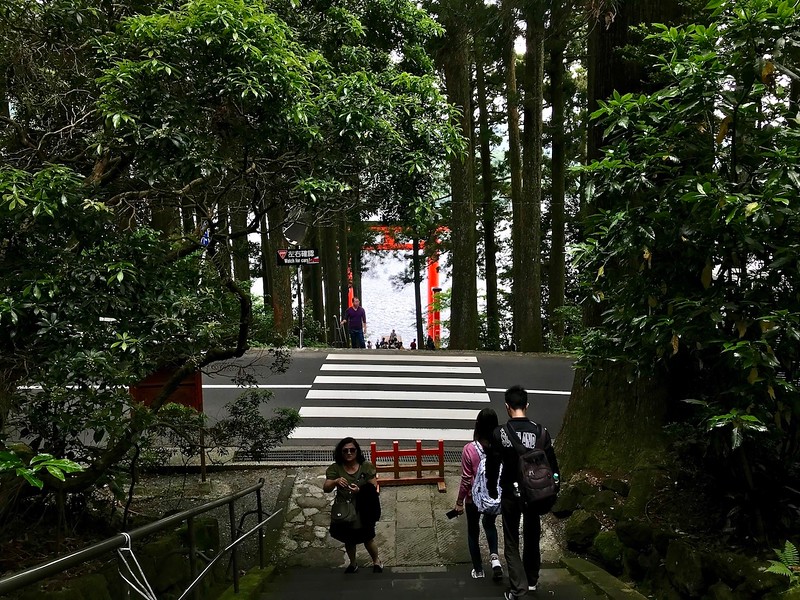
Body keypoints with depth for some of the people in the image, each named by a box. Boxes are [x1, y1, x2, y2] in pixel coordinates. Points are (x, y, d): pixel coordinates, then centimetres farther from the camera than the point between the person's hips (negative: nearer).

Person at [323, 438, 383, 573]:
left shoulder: (367, 466, -13)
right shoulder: (335, 468, -10)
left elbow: (374, 489, -11)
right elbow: (326, 489, -16)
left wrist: (360, 491, -30)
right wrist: (335, 481, -37)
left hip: (364, 512, -2)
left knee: (368, 540, 14)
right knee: (349, 540, 22)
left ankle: (377, 562, 42)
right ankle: (353, 564, 46)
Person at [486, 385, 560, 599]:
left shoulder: (499, 434, -13)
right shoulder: (541, 432, -9)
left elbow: (492, 467, -7)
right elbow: (552, 465, -4)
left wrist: (492, 492, 8)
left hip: (510, 495, -2)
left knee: (512, 543, 10)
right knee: (532, 539, 20)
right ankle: (532, 581, 34)